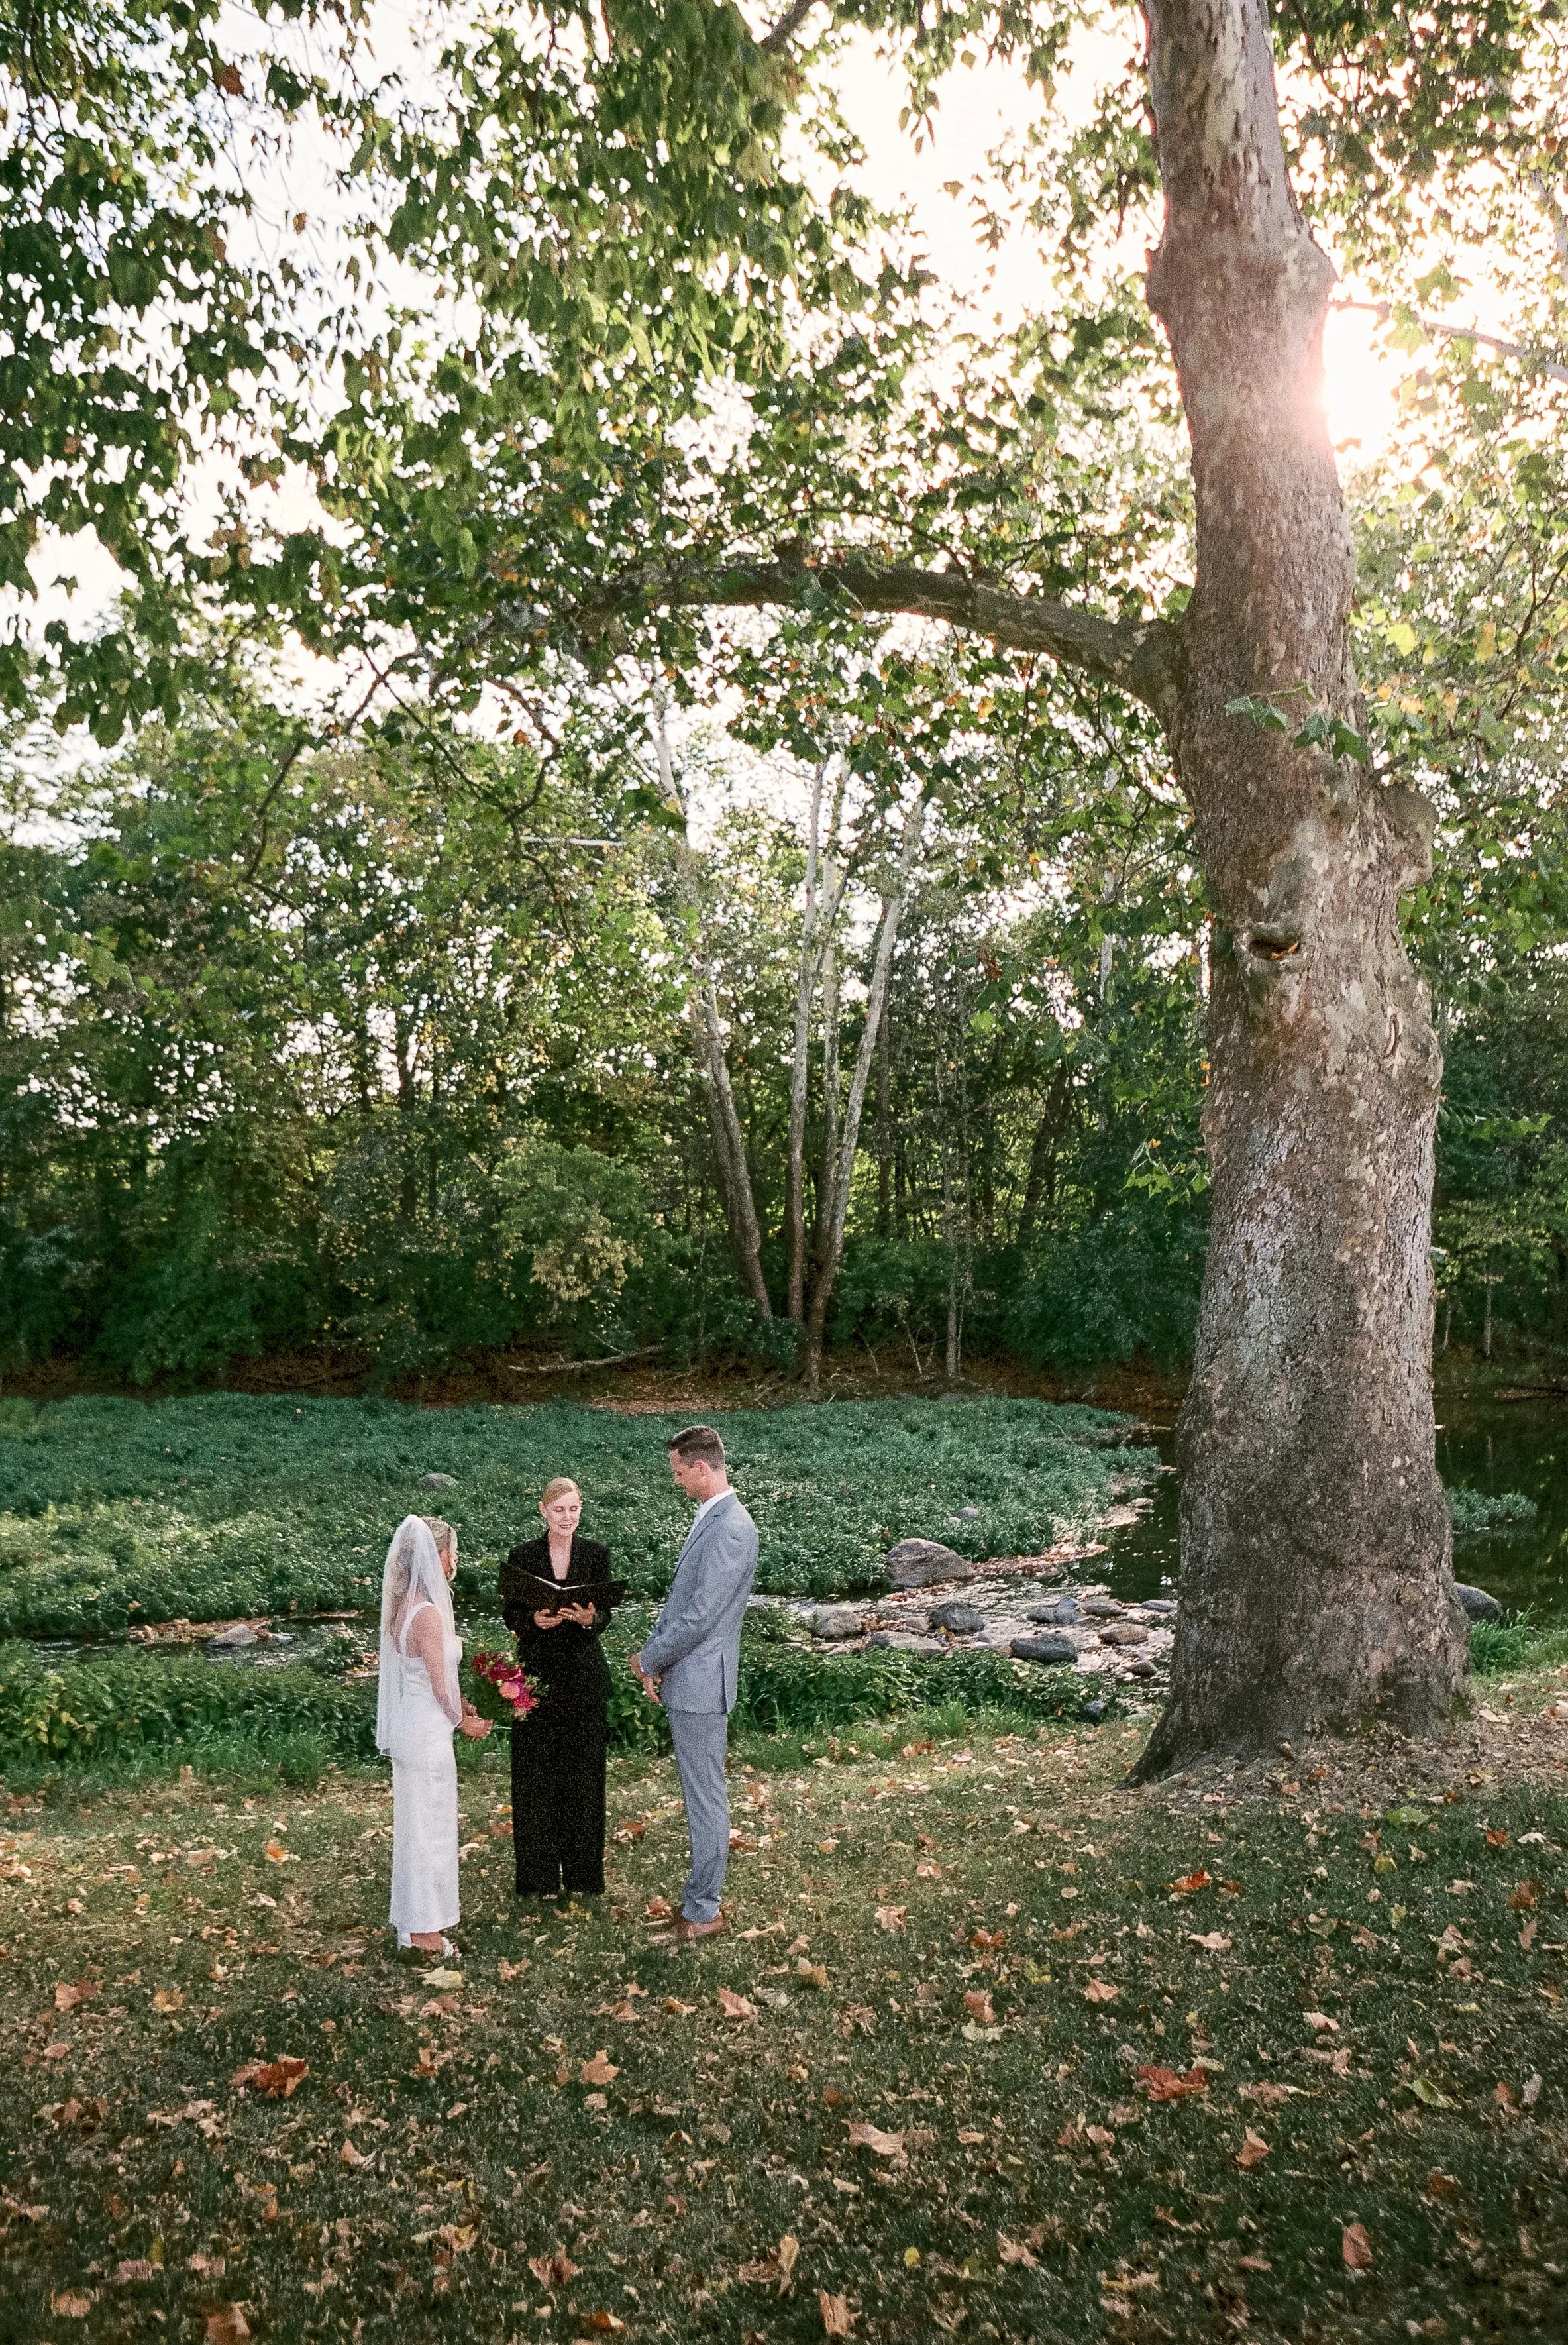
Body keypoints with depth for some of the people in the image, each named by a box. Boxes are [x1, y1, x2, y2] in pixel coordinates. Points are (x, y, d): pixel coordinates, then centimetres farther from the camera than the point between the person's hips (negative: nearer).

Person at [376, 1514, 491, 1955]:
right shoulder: (428, 1613, -24)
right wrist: (465, 1721, -1)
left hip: (407, 1727, 9)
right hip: (428, 1732, -9)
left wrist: (463, 1704, 11)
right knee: (430, 1827, 5)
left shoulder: (403, 1605, 4)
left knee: (415, 1821, 19)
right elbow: (440, 1687, -18)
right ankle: (426, 1930, 18)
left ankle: (413, 1919, 32)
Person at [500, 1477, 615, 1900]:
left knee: (583, 1771, 7)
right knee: (536, 1773, 4)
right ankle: (540, 1875, 16)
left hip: (583, 1676, 1)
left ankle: (582, 1873, 20)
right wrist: (535, 1620, -21)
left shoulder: (596, 1554, 0)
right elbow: (511, 1614, -1)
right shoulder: (522, 1556, -1)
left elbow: (605, 1613, -2)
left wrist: (589, 1619, -25)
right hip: (538, 1673, 0)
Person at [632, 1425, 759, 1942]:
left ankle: (703, 1910, 13)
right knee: (699, 1792, 19)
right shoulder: (709, 1519, 10)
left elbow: (700, 1615, -24)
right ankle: (703, 1889, 31)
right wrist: (655, 1657, 4)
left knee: (705, 1796, 2)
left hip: (700, 1683, -10)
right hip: (684, 1677, 10)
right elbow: (678, 1598, 15)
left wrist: (649, 1659, -10)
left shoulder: (730, 1529, -22)